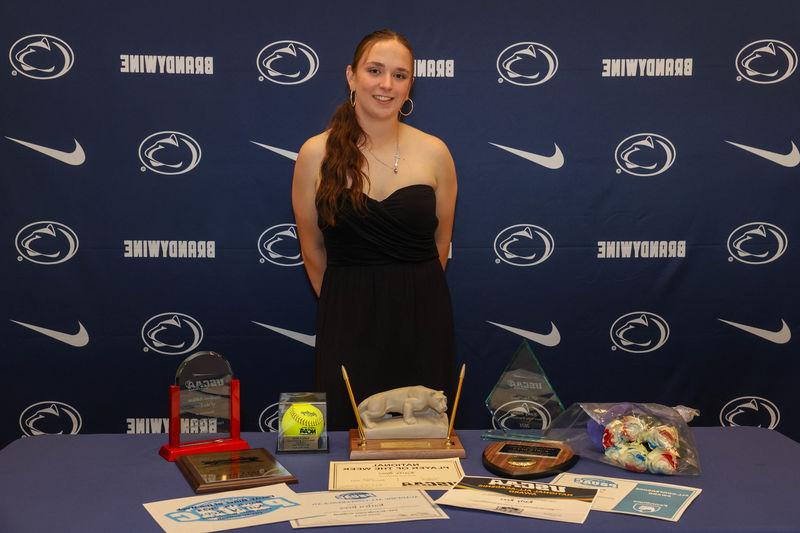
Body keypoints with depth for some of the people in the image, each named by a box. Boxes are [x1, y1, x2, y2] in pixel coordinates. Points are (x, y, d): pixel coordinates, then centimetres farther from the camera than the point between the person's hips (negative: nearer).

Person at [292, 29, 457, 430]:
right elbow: (312, 250, 5)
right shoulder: (317, 153, -3)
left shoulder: (434, 152, 0)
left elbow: (440, 242, 10)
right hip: (347, 322, -1)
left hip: (422, 319, 1)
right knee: (349, 431, 6)